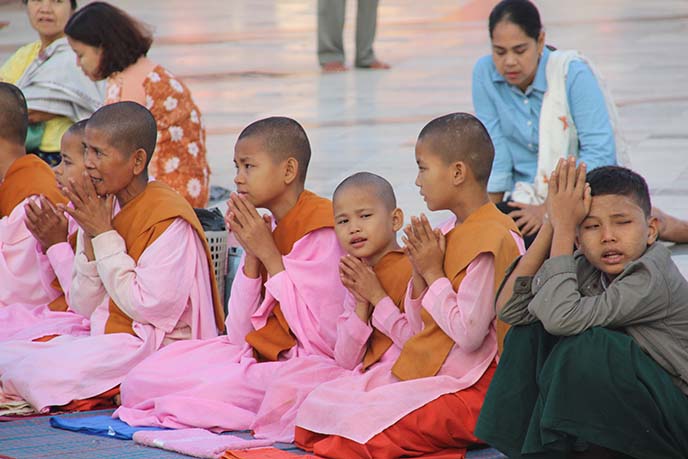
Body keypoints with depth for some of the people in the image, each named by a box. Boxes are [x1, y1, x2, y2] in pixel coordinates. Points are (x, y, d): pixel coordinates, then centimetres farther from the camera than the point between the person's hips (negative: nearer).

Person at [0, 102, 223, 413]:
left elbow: (147, 307, -20)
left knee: (41, 370, -26)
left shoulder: (169, 218, -14)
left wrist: (105, 235, -15)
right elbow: (84, 307, 9)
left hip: (158, 349, -8)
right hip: (104, 338, 8)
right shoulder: (101, 208, 8)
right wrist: (90, 238, -7)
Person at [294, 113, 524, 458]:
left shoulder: (491, 238, -17)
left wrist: (433, 274, -11)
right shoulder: (456, 234, 14)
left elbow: (468, 334, -23)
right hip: (426, 371, 10)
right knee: (319, 403, -1)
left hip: (468, 388, -10)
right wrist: (421, 273, 0)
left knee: (365, 421, -27)